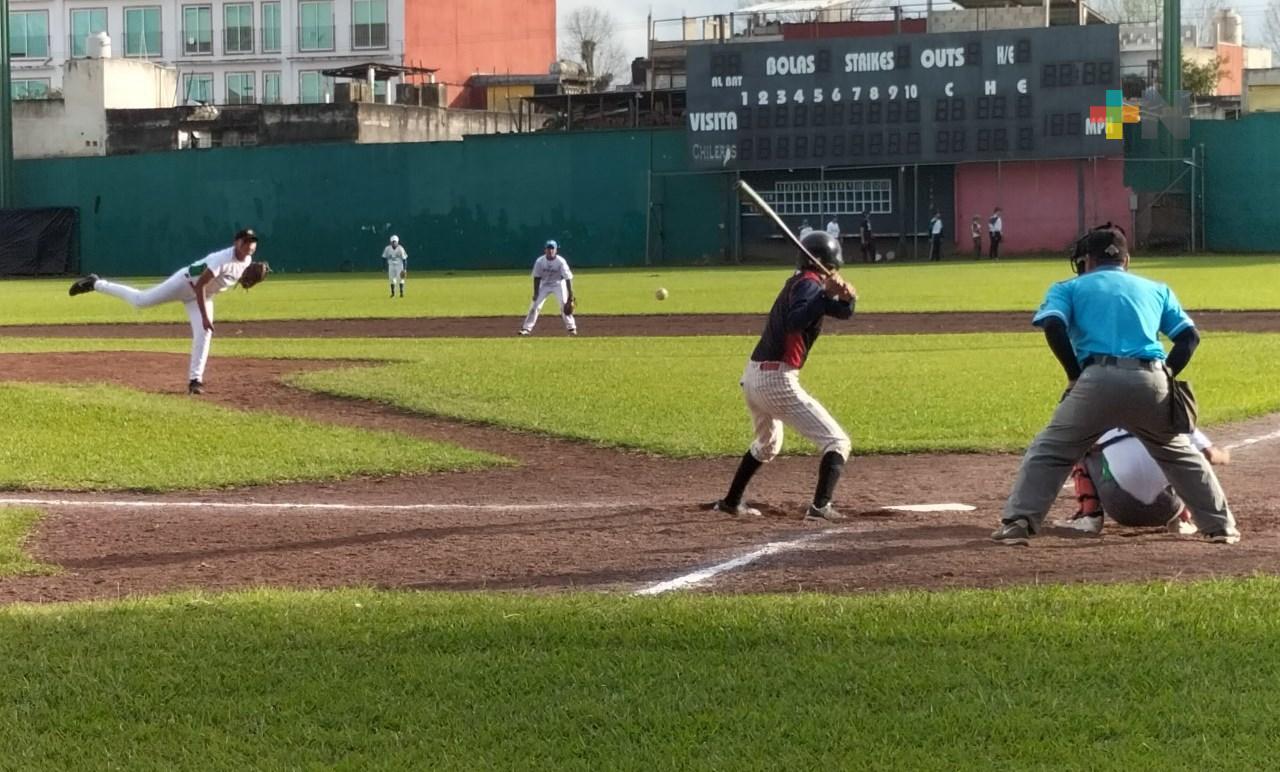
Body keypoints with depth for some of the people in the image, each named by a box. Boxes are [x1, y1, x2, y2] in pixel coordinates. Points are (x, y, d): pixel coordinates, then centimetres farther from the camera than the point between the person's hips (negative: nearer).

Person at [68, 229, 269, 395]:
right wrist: (204, 316, -31)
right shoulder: (223, 258, -33)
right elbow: (199, 285, -31)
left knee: (203, 334, -7)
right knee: (139, 300, -2)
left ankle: (195, 379, -2)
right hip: (185, 283, -7)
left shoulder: (246, 261, -7)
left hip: (202, 294, 7)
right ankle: (96, 284, 13)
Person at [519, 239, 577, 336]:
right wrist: (536, 293, -12)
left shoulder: (561, 262, -23)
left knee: (565, 305, -14)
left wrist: (570, 295, -25)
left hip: (559, 284, -2)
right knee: (535, 305, -6)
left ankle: (571, 328, -1)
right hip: (544, 285, 2)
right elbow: (537, 277, -8)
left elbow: (568, 278, -21)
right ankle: (526, 328, -1)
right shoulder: (540, 261, -17)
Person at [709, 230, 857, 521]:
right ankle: (820, 506, -22)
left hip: (752, 377, 10)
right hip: (777, 381, -10)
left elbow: (844, 312, 12)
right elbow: (793, 322, -29)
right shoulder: (809, 284, -10)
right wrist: (827, 294, -32)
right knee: (837, 442, -7)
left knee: (768, 444, 34)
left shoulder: (799, 282, 16)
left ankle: (731, 502, 40)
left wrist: (846, 295, -9)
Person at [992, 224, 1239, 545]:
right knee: (1180, 454, 22)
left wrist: (1075, 374, 5)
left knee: (1050, 451, 11)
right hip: (1150, 381, 2)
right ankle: (1220, 525, 21)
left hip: (1097, 379, -2)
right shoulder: (1156, 289, 28)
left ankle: (1018, 522, -1)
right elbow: (1189, 335, 17)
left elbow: (1053, 325, 0)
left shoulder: (1069, 288, 20)